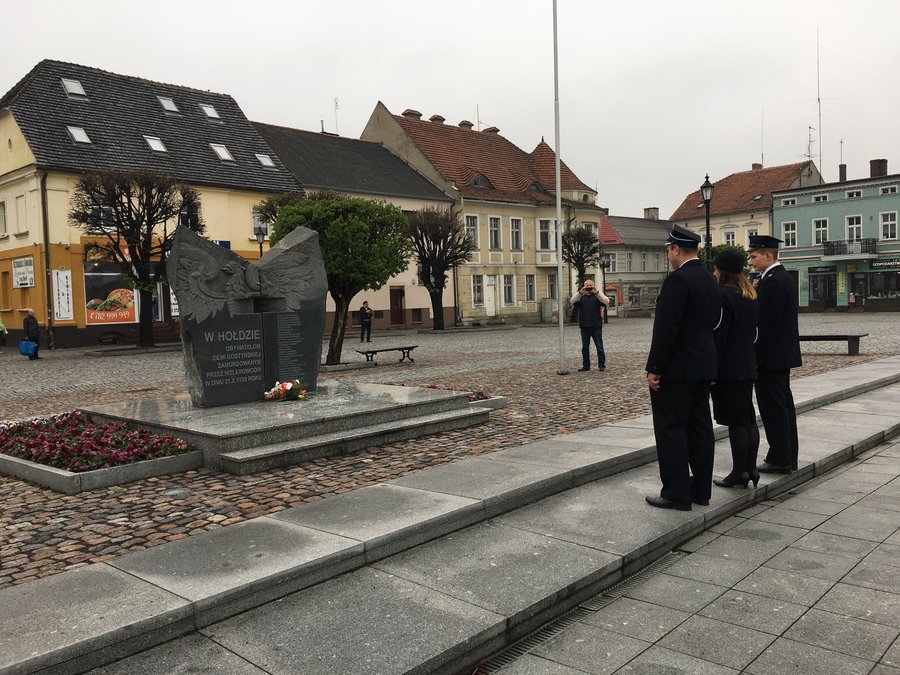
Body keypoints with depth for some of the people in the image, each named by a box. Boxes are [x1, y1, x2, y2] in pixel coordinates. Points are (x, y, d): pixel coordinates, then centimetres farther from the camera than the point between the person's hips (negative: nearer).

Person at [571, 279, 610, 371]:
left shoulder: (597, 296, 6)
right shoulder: (581, 297, 10)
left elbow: (606, 302, -12)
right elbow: (573, 301, -9)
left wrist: (597, 292, -25)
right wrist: (580, 292, -25)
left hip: (596, 326, -2)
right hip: (584, 326, 2)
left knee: (599, 346, 0)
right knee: (585, 347, 7)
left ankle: (602, 365, 6)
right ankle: (586, 365, 14)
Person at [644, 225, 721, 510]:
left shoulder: (677, 280, -17)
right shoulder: (711, 281, 12)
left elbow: (665, 328, -21)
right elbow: (712, 323, 16)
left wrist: (654, 368, -16)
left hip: (676, 369, -9)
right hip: (703, 366, 9)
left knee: (671, 430, -2)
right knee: (700, 428, 12)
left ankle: (676, 493, 2)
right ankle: (701, 489, 19)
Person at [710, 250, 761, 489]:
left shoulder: (723, 296, -15)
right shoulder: (750, 296, 12)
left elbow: (718, 336, -18)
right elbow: (754, 333, 16)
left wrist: (711, 371, -15)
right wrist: (751, 361, 21)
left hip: (728, 368, -9)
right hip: (748, 366, 9)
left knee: (736, 422, -3)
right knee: (748, 419, 13)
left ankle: (739, 473, 3)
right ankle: (750, 469, 19)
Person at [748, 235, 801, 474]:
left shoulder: (772, 282, -18)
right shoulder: (783, 277, 14)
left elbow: (767, 323, -21)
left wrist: (757, 357, -19)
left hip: (771, 356, -10)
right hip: (783, 354, 11)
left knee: (773, 407, -4)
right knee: (783, 405, 14)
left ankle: (779, 459, 2)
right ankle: (788, 457, 22)